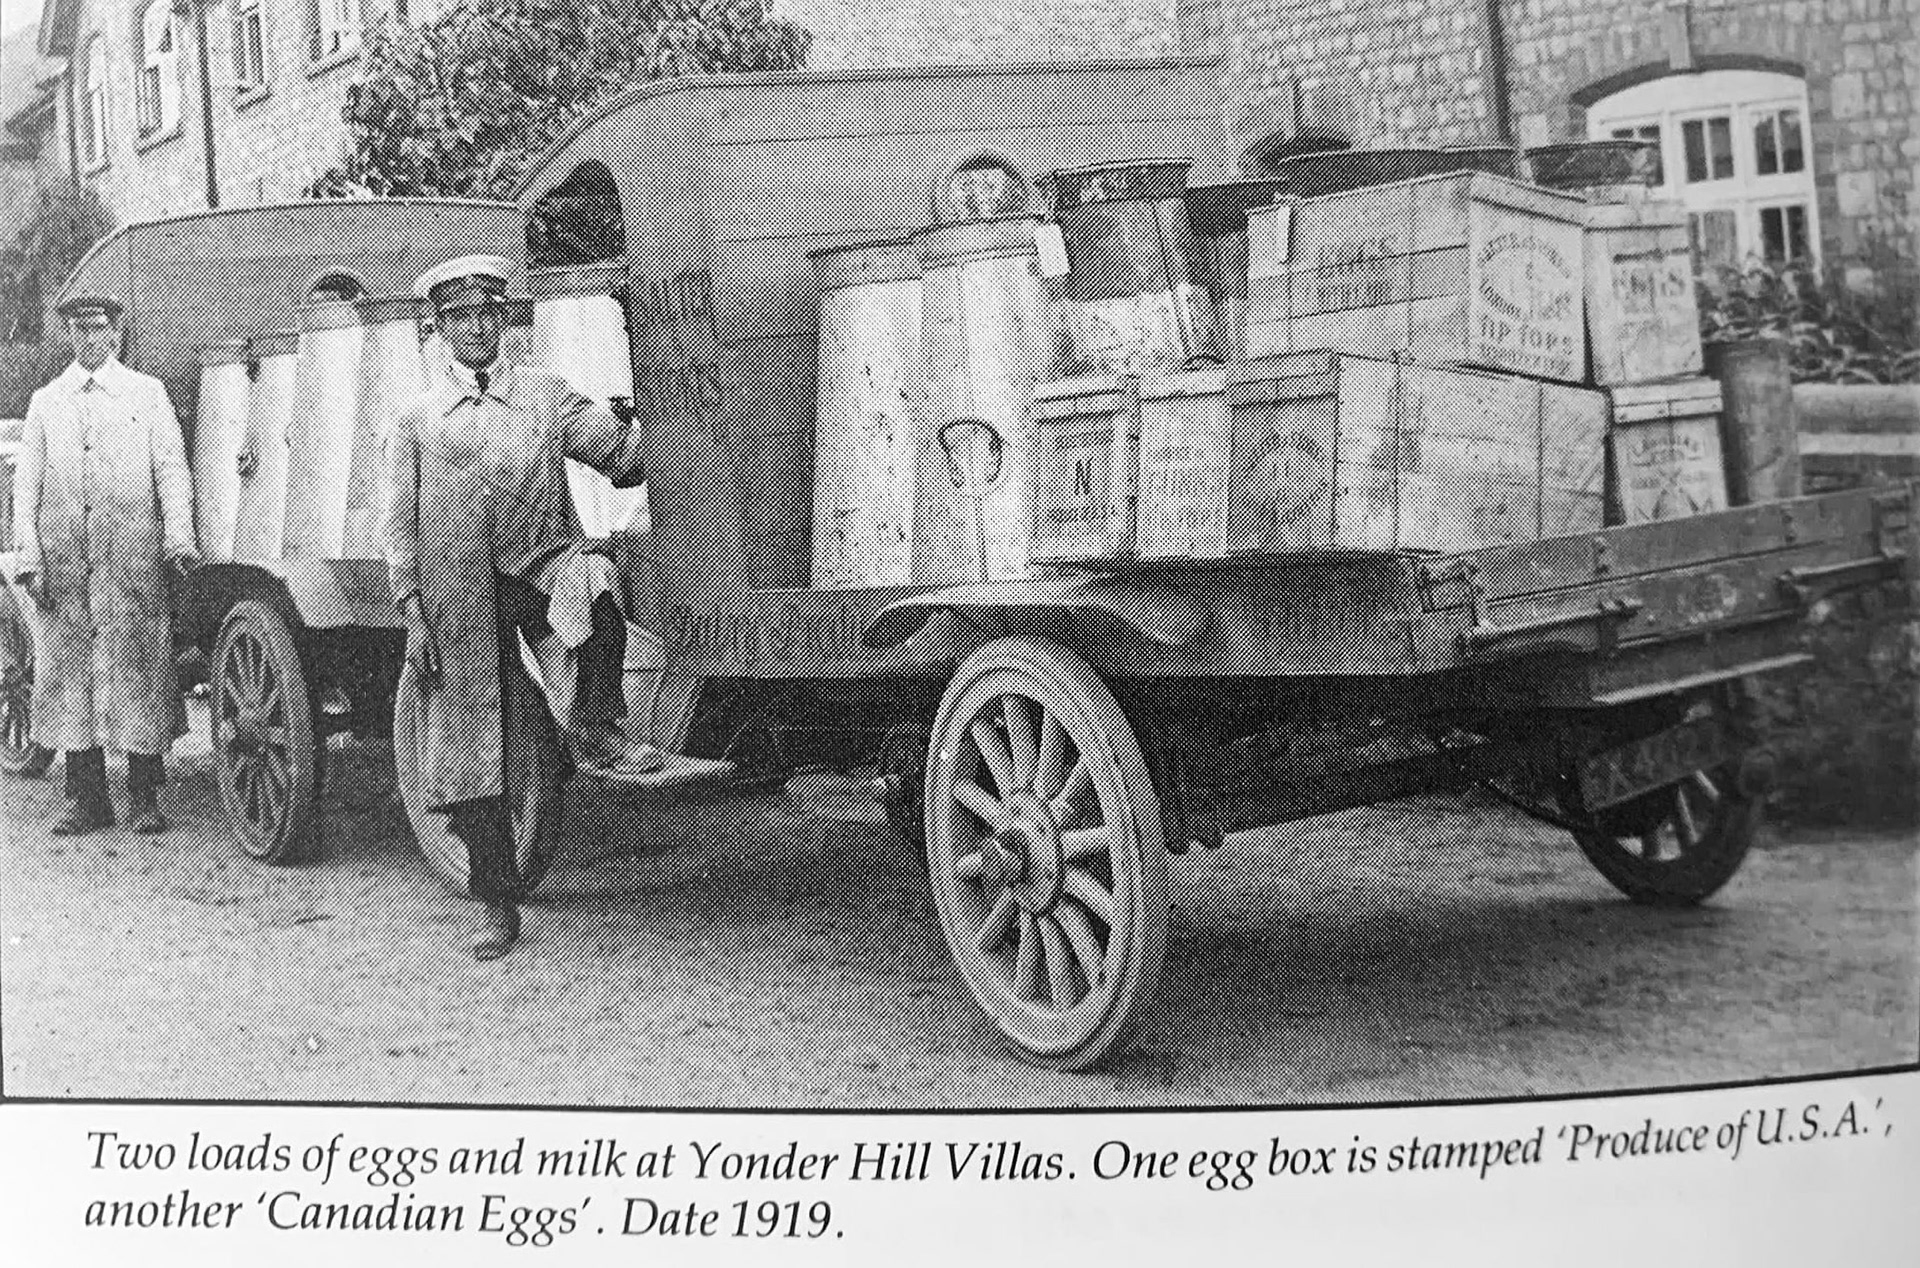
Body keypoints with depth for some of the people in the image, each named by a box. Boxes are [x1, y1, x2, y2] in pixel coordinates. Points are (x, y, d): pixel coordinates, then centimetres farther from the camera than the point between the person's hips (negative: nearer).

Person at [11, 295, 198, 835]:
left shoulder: (148, 393, 8)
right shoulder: (45, 401, 13)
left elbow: (171, 467, 1)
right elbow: (26, 484, 10)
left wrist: (179, 537, -12)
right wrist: (29, 559, 0)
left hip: (133, 558, -2)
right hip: (64, 559, 2)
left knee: (138, 667, -2)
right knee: (69, 668, 2)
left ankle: (144, 797, 5)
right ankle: (86, 798, 9)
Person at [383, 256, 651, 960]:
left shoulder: (547, 395, 8)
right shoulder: (417, 418, 9)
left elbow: (624, 454, -2)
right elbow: (400, 525, 6)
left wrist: (639, 436, -23)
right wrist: (413, 614, -2)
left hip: (541, 562, 0)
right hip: (458, 599, 1)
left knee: (592, 585, -37)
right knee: (471, 758, 0)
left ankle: (594, 731, -19)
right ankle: (499, 907, 12)